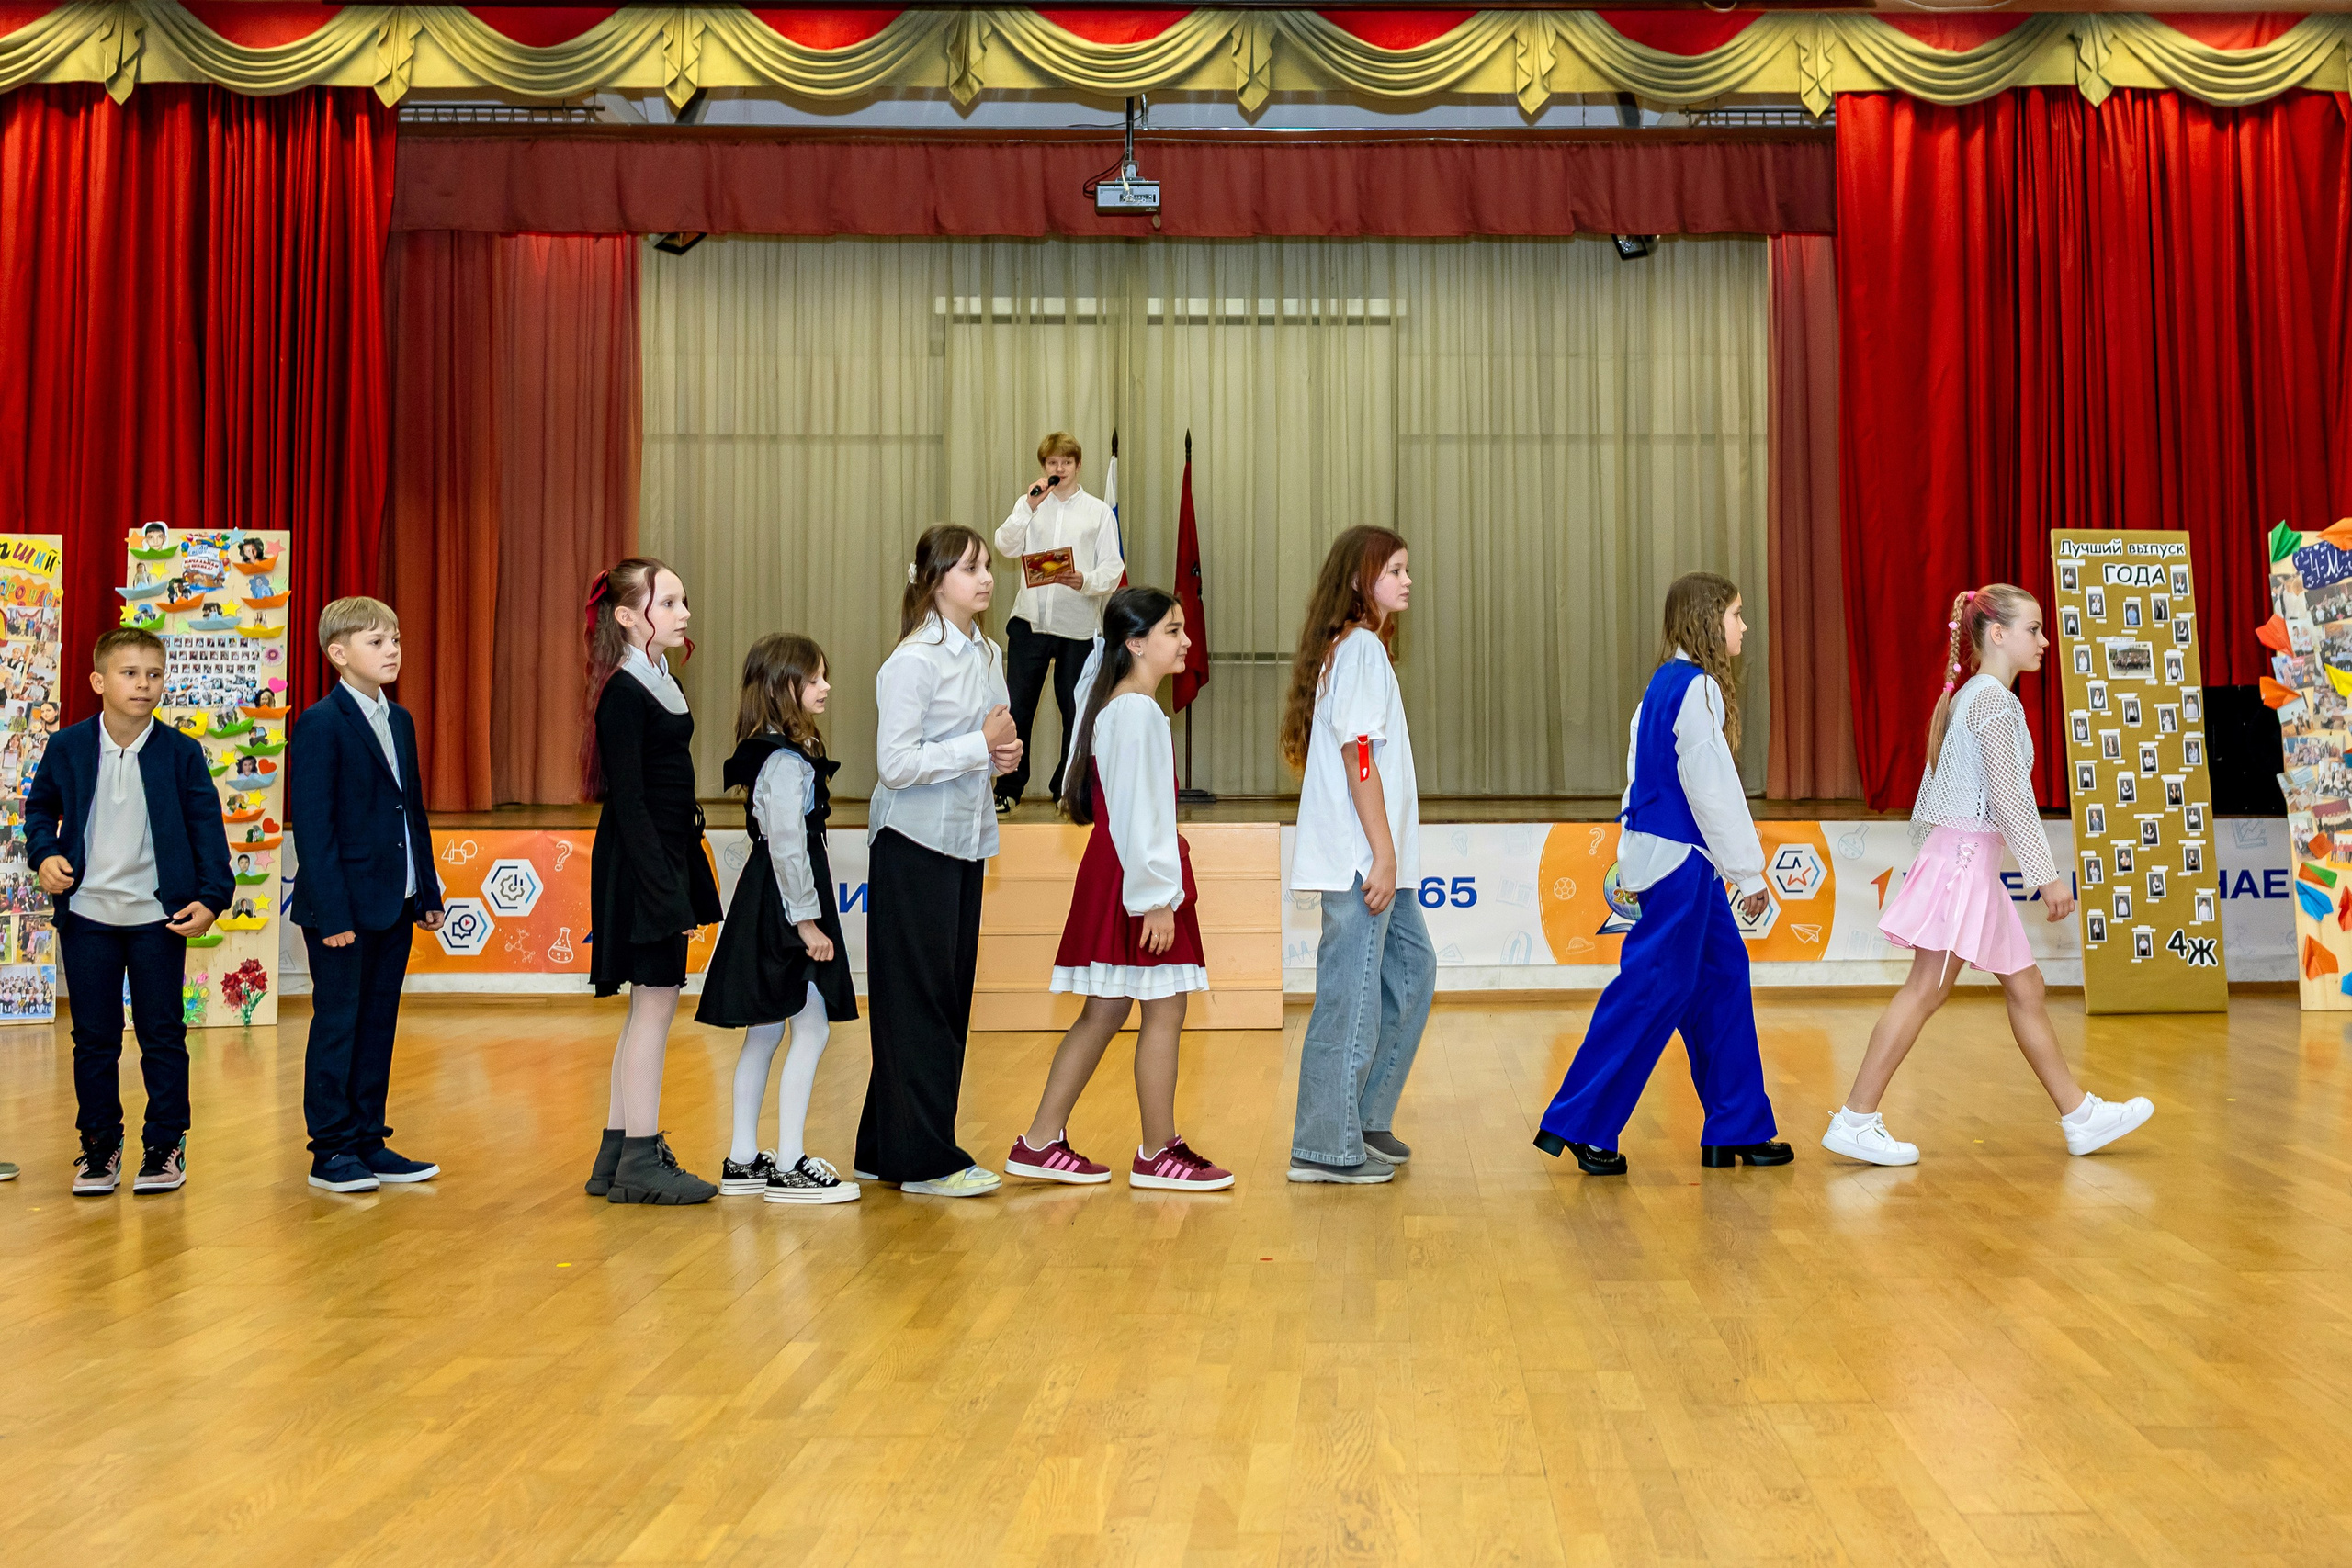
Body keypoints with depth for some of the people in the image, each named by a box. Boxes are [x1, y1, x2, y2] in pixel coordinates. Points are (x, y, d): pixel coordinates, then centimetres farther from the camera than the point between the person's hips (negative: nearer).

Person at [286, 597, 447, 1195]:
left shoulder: (399, 720, 13)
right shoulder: (320, 724, -10)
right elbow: (312, 824, -14)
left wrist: (429, 892, 13)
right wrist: (331, 911, -18)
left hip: (395, 903, 7)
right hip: (344, 904, -7)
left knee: (379, 1022, 11)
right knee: (337, 1024, 1)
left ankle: (368, 1142, 19)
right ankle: (331, 1151, 9)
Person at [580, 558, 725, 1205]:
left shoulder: (661, 685, 15)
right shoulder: (625, 694, -14)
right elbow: (628, 802, -19)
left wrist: (683, 882, 17)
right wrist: (663, 890, -22)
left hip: (665, 860, 10)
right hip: (639, 865, -10)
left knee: (649, 1005, 12)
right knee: (656, 999, -6)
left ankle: (617, 1154, 20)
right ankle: (640, 1161, 1)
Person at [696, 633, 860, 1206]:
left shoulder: (769, 753, 14)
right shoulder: (787, 761, -18)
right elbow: (788, 846, -22)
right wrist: (807, 919, -20)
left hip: (762, 904, 11)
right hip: (785, 905, -11)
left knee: (763, 1033, 14)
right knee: (811, 1030, -7)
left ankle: (743, 1160, 21)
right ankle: (789, 1168, -4)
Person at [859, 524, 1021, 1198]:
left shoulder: (987, 655, 12)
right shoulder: (913, 661, -14)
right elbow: (895, 763, -20)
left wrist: (1002, 753, 1)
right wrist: (980, 745, -19)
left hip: (966, 840, 8)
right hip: (914, 845, -8)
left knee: (950, 998, 10)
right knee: (919, 1002, -2)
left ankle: (887, 1149, 20)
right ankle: (924, 1161, 3)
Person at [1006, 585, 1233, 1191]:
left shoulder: (1109, 701, 12)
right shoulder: (1138, 712, -16)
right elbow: (1138, 812, -20)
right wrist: (1157, 897, -20)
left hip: (1112, 871, 10)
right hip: (1137, 876, -10)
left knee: (1104, 1011, 12)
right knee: (1164, 1009, -1)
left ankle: (1040, 1142, 15)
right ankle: (1158, 1153, 8)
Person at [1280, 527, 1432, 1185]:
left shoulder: (1354, 647, 19)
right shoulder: (1361, 647, -11)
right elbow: (1359, 755, -18)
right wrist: (1384, 853, -19)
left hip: (1376, 859, 10)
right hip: (1359, 857, -10)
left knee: (1411, 967, 16)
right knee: (1352, 993, -6)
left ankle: (1365, 1118, 22)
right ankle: (1327, 1147, 0)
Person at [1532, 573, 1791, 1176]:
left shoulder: (1664, 684, 14)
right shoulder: (1697, 687, -15)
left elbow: (1640, 775, 17)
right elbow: (1713, 788, -17)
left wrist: (1632, 862, 20)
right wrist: (1750, 871, -11)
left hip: (1657, 850, 10)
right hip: (1681, 859, -10)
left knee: (1723, 977, 12)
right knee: (1653, 989, -5)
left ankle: (1737, 1130, 17)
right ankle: (1578, 1125, 1)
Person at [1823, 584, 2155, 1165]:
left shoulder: (1967, 697, 17)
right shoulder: (1995, 700, -13)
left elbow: (1932, 792, 18)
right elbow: (2008, 798, -19)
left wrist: (1927, 852, 21)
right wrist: (2047, 875, -18)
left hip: (1967, 860, 10)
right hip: (1967, 857, -10)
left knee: (2025, 988, 12)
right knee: (1926, 991, -8)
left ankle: (2080, 1116, 18)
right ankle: (1855, 1120, -6)